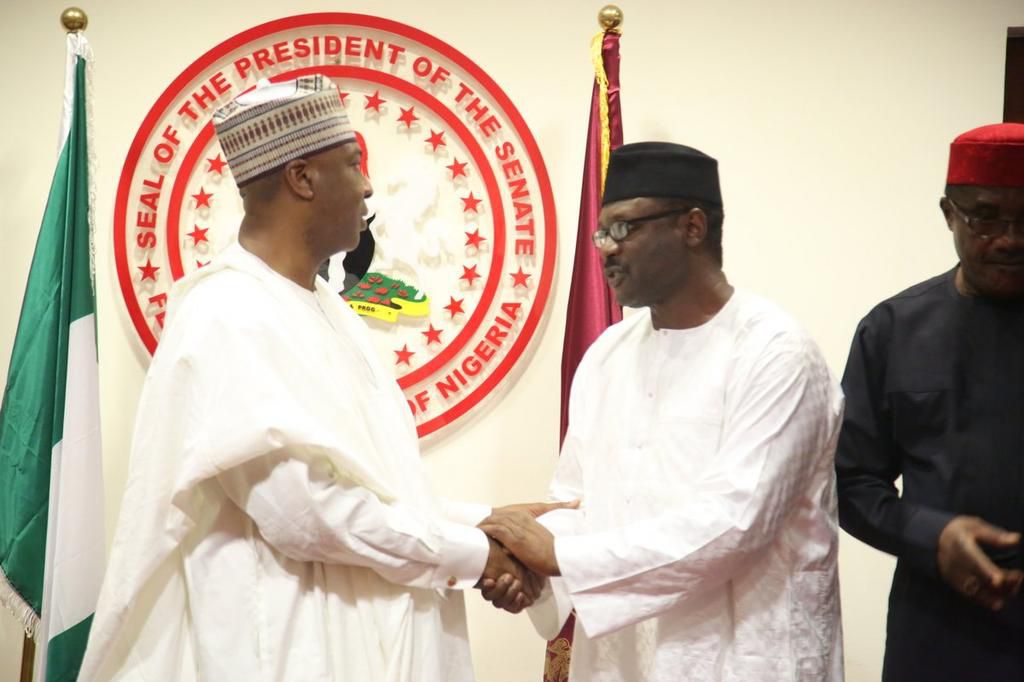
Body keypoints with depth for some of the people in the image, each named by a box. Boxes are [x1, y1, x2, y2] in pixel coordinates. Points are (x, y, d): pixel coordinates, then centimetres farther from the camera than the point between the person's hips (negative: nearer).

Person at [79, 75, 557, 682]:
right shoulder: (229, 318, -18)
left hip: (360, 630, 9)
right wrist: (473, 553, -15)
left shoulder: (325, 309, 11)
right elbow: (307, 510, -24)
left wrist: (483, 525, -1)